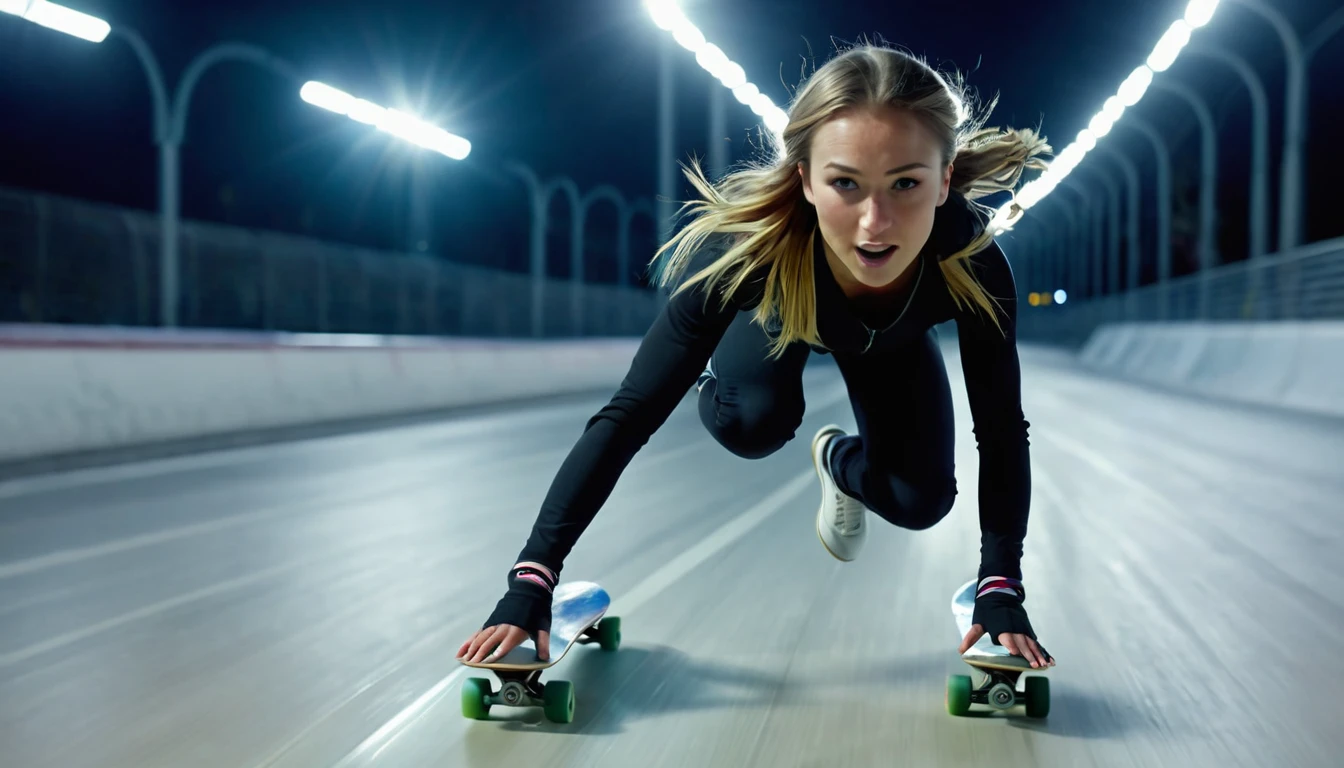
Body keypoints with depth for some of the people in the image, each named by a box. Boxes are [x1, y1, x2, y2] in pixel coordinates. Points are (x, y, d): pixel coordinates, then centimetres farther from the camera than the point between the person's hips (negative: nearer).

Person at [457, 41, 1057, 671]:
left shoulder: (972, 263, -43)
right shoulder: (750, 245, -46)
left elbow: (1001, 432, -28)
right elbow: (628, 417, -41)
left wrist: (1000, 590, -32)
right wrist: (531, 581, -44)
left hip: (890, 341, 1)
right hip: (775, 309, -1)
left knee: (920, 502, -9)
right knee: (752, 422, -29)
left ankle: (836, 459, 26)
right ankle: (716, 377, 9)